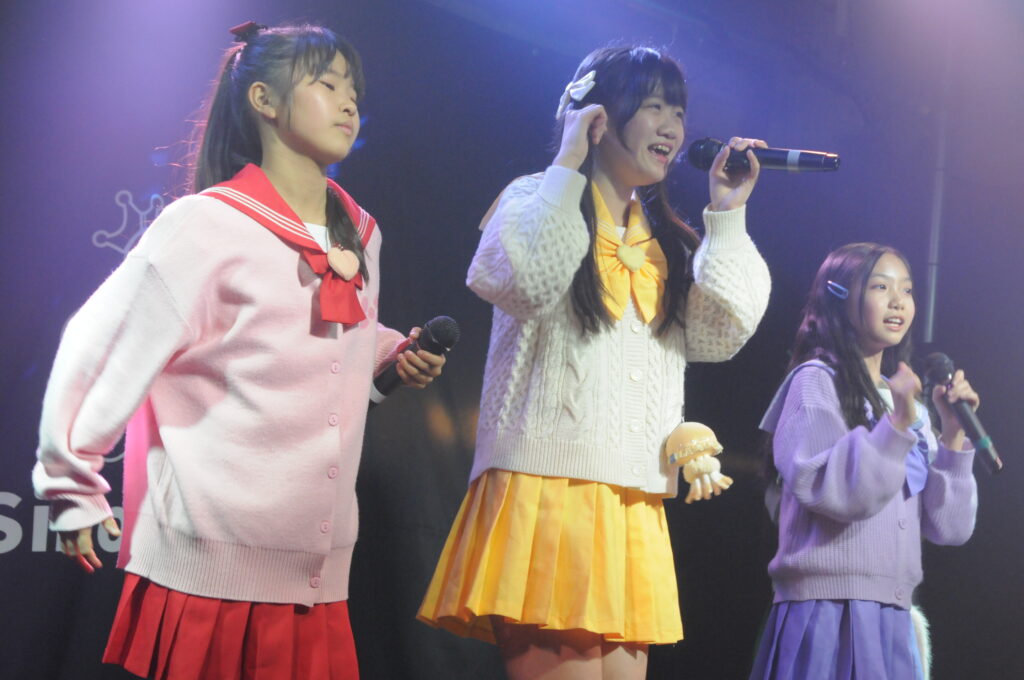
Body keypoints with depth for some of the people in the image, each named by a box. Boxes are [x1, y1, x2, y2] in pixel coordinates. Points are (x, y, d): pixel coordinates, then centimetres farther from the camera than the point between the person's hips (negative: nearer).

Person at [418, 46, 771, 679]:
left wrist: (728, 215, 6)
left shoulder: (666, 239, 22)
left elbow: (720, 335, 8)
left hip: (634, 503, 6)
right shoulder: (538, 200, 6)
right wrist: (568, 165, -9)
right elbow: (526, 282, -17)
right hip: (548, 487, -6)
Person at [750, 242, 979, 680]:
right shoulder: (816, 382, -1)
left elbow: (949, 527, 10)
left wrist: (953, 435, 2)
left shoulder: (909, 403, 19)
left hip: (891, 615, 7)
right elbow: (829, 492, -16)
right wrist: (896, 425, -21)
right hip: (829, 608, -6)